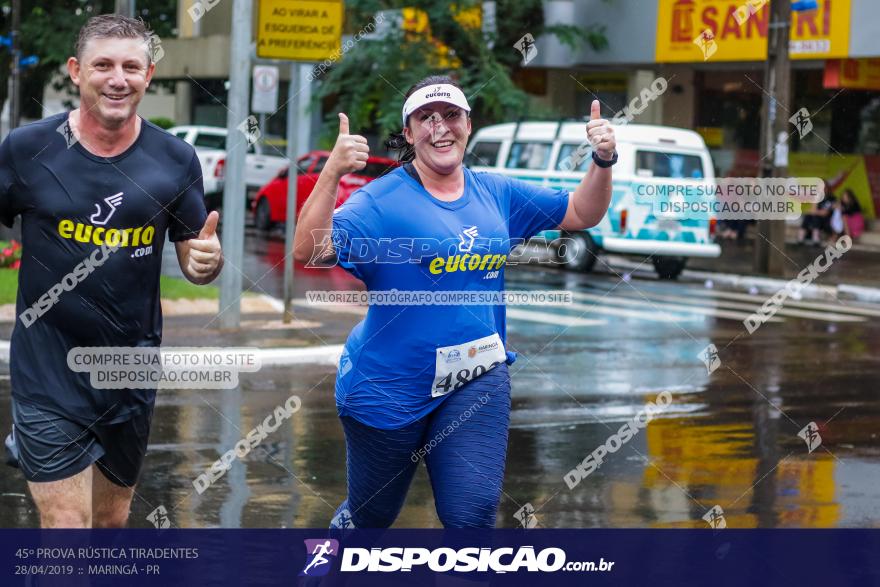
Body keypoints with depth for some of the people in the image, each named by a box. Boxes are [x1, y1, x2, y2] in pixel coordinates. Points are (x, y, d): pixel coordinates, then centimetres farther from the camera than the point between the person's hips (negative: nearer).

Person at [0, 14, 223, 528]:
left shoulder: (175, 161, -2)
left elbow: (193, 258, 6)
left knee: (112, 518, 19)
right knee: (67, 526, -11)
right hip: (50, 370, -3)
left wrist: (208, 260, -16)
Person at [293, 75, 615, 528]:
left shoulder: (497, 194, 5)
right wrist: (333, 172, -36)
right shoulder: (381, 199, -12)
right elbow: (308, 250, -24)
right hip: (389, 385, -3)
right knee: (368, 516, 15)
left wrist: (603, 160, -4)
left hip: (477, 378, 3)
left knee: (473, 515, -11)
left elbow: (581, 214, 14)